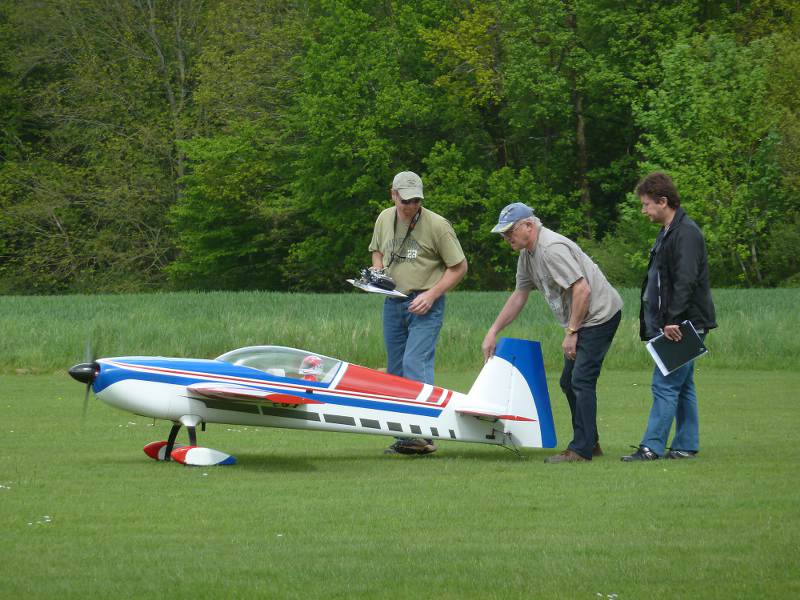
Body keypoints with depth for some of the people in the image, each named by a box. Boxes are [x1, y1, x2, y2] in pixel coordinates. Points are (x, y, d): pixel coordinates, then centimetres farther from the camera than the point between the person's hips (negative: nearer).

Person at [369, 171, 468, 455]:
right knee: (396, 370, 7)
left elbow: (459, 267, -6)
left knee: (415, 364, -20)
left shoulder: (437, 225, -11)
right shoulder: (385, 219, 6)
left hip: (425, 304, -6)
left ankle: (422, 434, -25)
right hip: (393, 302, 6)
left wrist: (431, 295, -14)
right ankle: (405, 437, 14)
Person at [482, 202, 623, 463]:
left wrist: (571, 332, -17)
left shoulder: (552, 248, -22)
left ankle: (581, 449, -13)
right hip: (581, 322, 11)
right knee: (569, 382, 14)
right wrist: (493, 332, 16)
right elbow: (519, 296, 20)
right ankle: (589, 443, 21)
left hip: (599, 314, -11)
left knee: (581, 381, -13)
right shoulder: (527, 254, 10)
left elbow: (582, 290, -25)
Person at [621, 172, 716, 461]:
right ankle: (686, 445, 15)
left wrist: (673, 320, -26)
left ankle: (652, 446, -11)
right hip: (674, 324, 10)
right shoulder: (668, 233, 18)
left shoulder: (686, 233, -14)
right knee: (682, 385, 12)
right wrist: (650, 319, 20)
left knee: (665, 384, -11)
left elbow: (686, 281, -22)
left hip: (683, 324, -10)